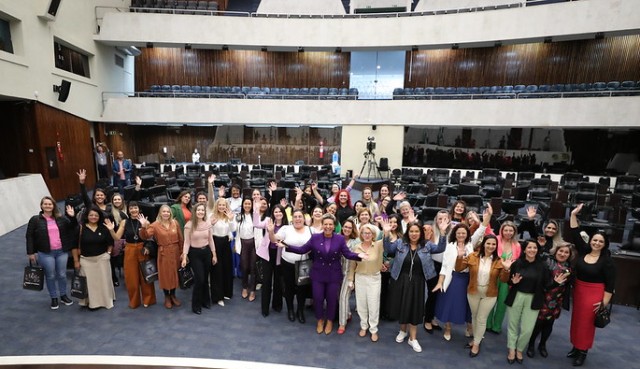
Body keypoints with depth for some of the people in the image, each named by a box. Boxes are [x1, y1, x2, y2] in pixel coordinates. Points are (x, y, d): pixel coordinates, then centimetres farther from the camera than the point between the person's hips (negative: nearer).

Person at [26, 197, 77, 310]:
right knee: (50, 276, 8)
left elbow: (72, 228, 2)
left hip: (62, 252, 2)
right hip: (45, 254, -2)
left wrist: (72, 217, -15)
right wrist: (31, 252, -4)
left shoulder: (61, 218, 4)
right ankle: (54, 298, 24)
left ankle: (63, 296, 27)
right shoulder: (35, 220, -2)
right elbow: (29, 236, 0)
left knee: (62, 275, 11)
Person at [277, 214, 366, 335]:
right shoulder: (315, 237, -8)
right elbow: (302, 250, -7)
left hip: (334, 275, 0)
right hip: (318, 274, 1)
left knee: (331, 299, 13)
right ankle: (320, 320, 38)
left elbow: (347, 254, -12)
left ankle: (329, 320, 40)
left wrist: (359, 256, -31)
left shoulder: (340, 239, -9)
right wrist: (286, 246, -16)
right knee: (318, 298, 10)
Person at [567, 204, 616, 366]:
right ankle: (576, 346, 30)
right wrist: (573, 214, -8)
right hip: (578, 291, 4)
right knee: (576, 320, 14)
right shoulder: (583, 251, -2)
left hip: (594, 294, -4)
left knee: (586, 322, 6)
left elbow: (610, 283, -9)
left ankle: (583, 351, 22)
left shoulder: (607, 261, -11)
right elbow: (575, 234, -3)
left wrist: (605, 302, -11)